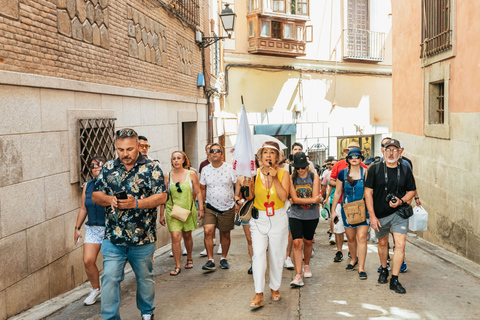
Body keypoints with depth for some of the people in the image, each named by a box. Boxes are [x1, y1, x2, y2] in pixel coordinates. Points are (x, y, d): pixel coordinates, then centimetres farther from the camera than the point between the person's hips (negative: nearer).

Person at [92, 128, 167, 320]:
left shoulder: (152, 168, -4)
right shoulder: (108, 168, 6)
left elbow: (161, 197, -11)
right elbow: (95, 195, 9)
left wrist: (136, 203, -22)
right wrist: (109, 199, -13)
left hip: (143, 239, -1)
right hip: (113, 238, 2)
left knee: (145, 278, 16)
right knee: (109, 279, -2)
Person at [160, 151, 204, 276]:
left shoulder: (191, 174, 1)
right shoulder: (167, 176, 0)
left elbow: (198, 192, 4)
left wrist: (201, 209, -2)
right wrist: (162, 214, 5)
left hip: (188, 210, 1)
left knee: (187, 236, 14)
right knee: (175, 237, -10)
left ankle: (189, 258, 37)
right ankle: (177, 266, -1)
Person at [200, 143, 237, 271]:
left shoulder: (230, 168, -4)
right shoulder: (205, 170, 3)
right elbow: (202, 189, 12)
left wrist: (237, 201, -6)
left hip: (227, 208, -1)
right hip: (210, 208, 1)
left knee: (225, 234, 9)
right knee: (208, 231, -15)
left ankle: (223, 258, 27)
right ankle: (210, 260, -7)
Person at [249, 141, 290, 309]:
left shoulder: (283, 174, -3)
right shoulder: (255, 174, -2)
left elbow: (283, 197, -14)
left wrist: (275, 179, -20)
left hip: (278, 219, 0)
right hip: (259, 218, 0)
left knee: (276, 255, 9)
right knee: (258, 253, -13)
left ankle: (275, 288, 29)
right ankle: (258, 294, -8)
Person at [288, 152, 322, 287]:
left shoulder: (314, 177, -1)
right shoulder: (291, 178, -2)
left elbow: (316, 198, -10)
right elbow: (294, 199, -12)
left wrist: (297, 200, -13)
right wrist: (312, 200, -16)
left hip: (311, 215, 1)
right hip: (295, 215, -1)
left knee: (308, 242, 15)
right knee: (297, 243, -12)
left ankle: (306, 265, 40)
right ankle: (298, 275, -11)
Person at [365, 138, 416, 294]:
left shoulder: (405, 170, 1)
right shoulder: (375, 169, -4)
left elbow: (412, 191, 11)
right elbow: (368, 192, -5)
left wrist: (401, 201, -11)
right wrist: (372, 216, -9)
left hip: (398, 213, 0)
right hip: (380, 214, 0)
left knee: (400, 245, -10)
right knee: (382, 243, 16)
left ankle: (394, 280, -1)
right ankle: (384, 270, 39)